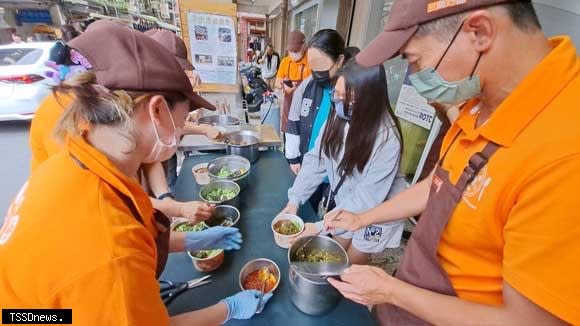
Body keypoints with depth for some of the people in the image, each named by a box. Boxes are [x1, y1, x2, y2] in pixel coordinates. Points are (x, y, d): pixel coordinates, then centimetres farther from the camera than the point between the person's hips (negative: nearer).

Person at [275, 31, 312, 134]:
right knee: (287, 132, 14)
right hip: (288, 103, 5)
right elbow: (277, 82, 8)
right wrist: (282, 84, -15)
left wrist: (297, 89, -30)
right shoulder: (285, 61, 4)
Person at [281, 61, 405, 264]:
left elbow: (368, 197, -28)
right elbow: (316, 159, -11)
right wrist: (294, 199, -17)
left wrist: (321, 227, -26)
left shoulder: (387, 138, -31)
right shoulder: (337, 117, -16)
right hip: (341, 203, 5)